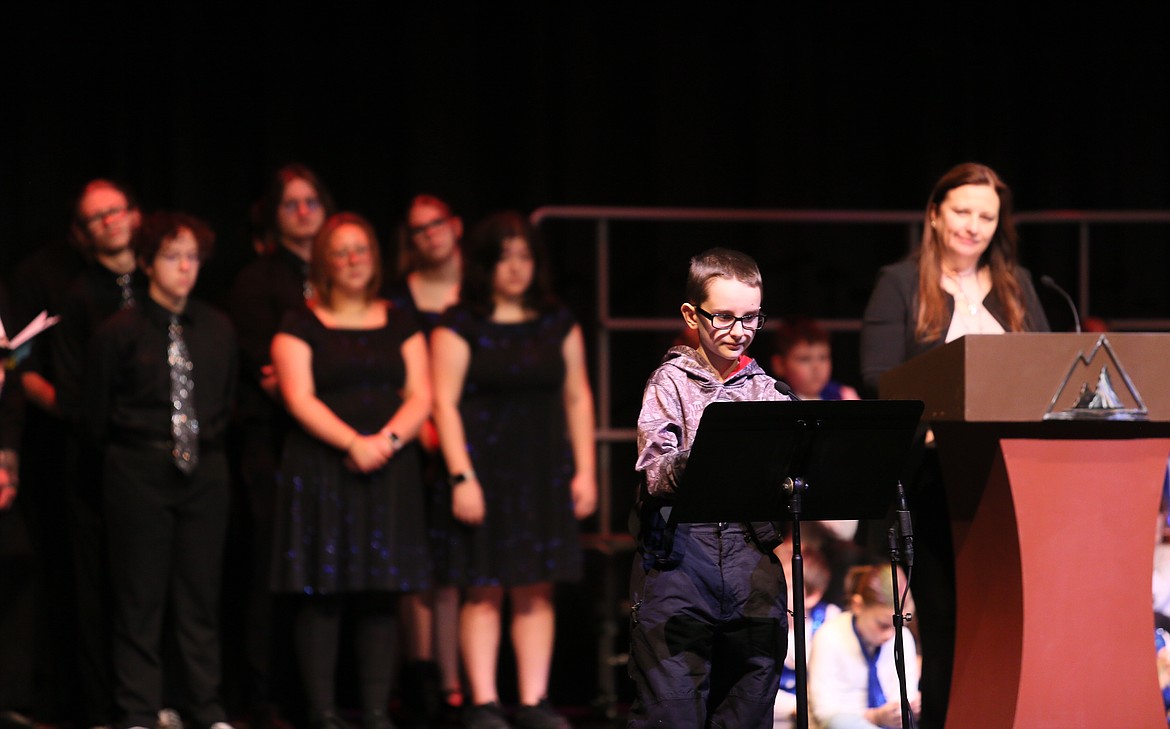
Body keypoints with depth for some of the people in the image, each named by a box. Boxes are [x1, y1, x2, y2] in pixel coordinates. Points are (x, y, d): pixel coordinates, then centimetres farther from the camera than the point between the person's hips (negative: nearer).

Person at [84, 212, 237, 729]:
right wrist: (133, 453, 1)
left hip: (204, 472, 3)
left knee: (201, 592, 6)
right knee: (139, 595, 1)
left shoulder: (217, 329, 8)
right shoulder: (119, 333, -5)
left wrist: (207, 444, 9)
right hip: (139, 473, -3)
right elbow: (96, 415, 0)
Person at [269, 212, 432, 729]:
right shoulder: (300, 326, 3)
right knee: (323, 594, -6)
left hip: (389, 469, 3)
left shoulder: (400, 324, 14)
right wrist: (352, 443, -19)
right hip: (320, 469, -3)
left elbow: (420, 395, 6)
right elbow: (300, 399, -7)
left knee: (381, 594, 1)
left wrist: (389, 439, -12)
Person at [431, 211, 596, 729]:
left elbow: (577, 398, 12)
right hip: (485, 467, -4)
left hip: (544, 470, 4)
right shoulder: (460, 327, -2)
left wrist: (584, 471, 5)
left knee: (536, 589, 3)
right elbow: (445, 402, -6)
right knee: (485, 589, -3)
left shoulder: (558, 325, 11)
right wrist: (461, 476, -13)